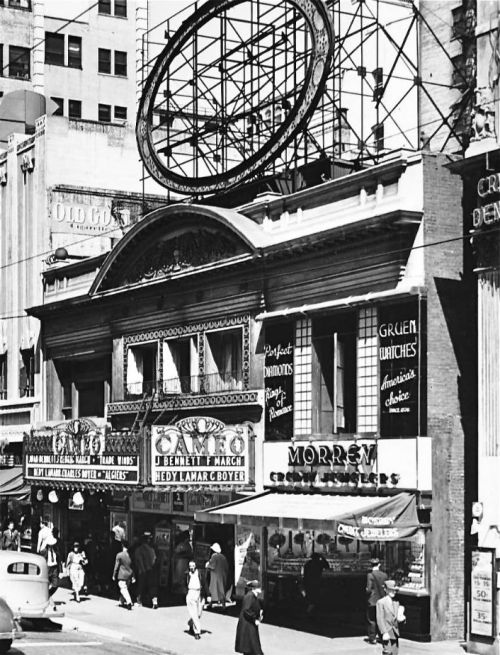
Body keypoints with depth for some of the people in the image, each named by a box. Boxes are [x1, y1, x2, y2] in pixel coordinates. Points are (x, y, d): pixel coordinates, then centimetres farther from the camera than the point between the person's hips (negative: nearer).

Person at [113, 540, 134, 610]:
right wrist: (133, 577, 10)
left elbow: (116, 566, -7)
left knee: (123, 589, -7)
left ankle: (129, 602, -25)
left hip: (122, 575, -5)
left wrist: (114, 575, 4)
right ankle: (122, 602, 31)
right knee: (125, 589, 18)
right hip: (129, 575, 5)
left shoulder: (119, 555, -12)